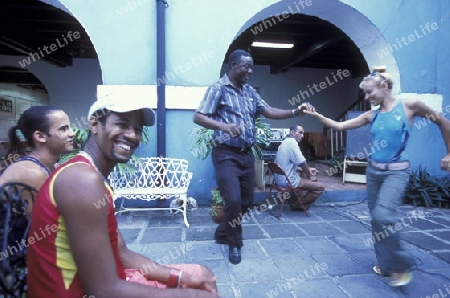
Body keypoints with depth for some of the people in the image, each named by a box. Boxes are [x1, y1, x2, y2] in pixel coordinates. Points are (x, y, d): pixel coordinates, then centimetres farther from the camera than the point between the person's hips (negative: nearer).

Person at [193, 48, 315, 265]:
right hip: (226, 154, -7)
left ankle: (222, 233, 34)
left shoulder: (250, 92, 13)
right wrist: (224, 126, -28)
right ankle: (235, 243, 14)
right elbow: (198, 117, -11)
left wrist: (295, 112, -5)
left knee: (246, 200, 13)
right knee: (234, 200, -12)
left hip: (247, 154, 7)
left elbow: (269, 111, 9)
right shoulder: (218, 89, -6)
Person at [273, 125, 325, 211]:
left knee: (313, 178, 27)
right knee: (320, 187, -5)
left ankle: (299, 201, 27)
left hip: (280, 179, 10)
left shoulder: (285, 142, 15)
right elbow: (302, 163, -18)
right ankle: (298, 205, 4)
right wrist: (309, 176, -2)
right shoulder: (292, 142, -15)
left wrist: (308, 170, 17)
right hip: (288, 180, -10)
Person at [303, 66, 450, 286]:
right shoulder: (372, 115, 4)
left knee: (383, 215, -21)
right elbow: (340, 126, 2)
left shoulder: (409, 105, -8)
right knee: (376, 217, 9)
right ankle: (386, 263, 26)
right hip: (373, 170, 6)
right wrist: (317, 116, -10)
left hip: (396, 171, -5)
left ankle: (402, 265, 2)